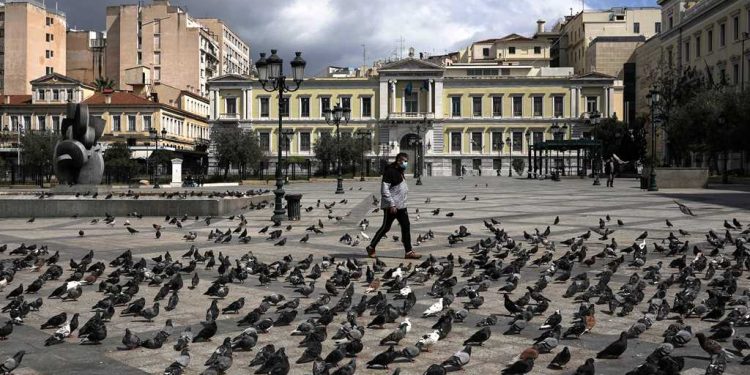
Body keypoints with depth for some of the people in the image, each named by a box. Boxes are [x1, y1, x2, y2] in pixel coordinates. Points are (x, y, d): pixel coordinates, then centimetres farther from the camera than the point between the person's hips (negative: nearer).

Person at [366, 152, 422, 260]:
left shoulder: (400, 172, 15)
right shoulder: (390, 171, -14)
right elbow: (384, 190, -20)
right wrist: (392, 205, -22)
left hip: (401, 206, 9)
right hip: (391, 206, -9)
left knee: (406, 227, 4)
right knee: (386, 227, -1)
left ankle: (408, 252, 5)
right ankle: (371, 247, 14)